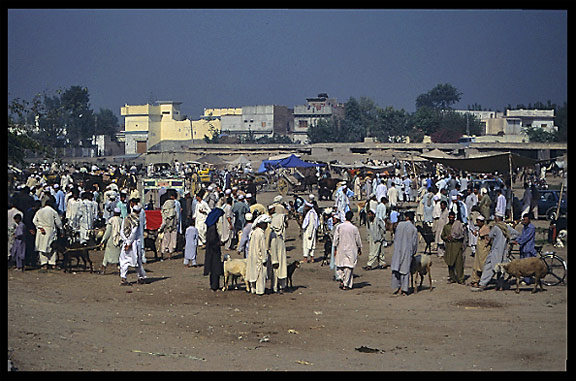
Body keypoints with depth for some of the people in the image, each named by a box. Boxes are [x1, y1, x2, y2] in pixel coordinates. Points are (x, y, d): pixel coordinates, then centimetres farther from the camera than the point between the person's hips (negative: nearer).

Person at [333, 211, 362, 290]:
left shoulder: (339, 227, -4)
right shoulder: (354, 228, -8)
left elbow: (336, 239, -2)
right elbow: (358, 240, 0)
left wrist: (335, 249, 6)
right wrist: (359, 249, 14)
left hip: (340, 250, 1)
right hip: (351, 250, -1)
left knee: (340, 266, 15)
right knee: (349, 267, 5)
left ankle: (341, 280, 2)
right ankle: (346, 284, 5)